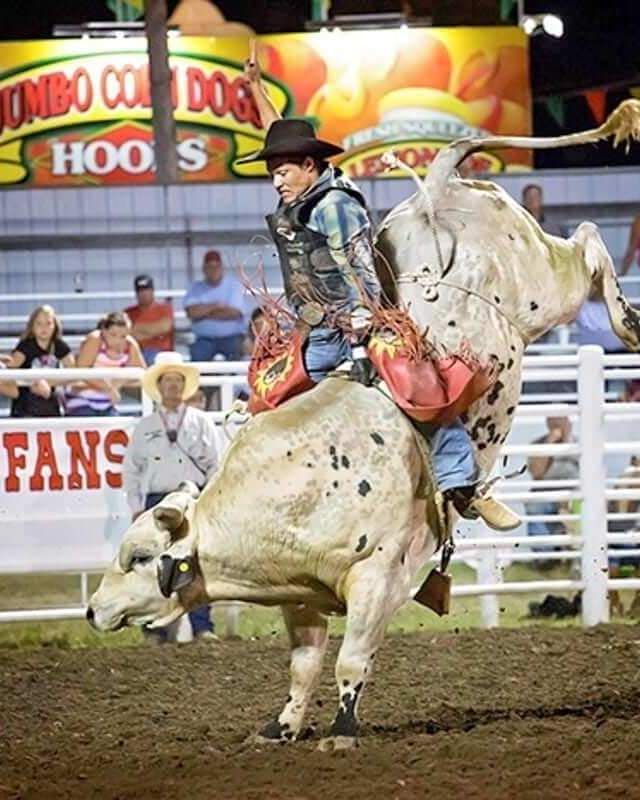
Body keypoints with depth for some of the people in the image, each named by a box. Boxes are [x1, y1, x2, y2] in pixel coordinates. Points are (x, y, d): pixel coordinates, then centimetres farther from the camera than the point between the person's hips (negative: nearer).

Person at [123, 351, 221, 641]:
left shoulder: (201, 422, 10)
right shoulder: (144, 426, 13)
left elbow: (215, 465, 8)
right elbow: (131, 469, 14)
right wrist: (136, 507, 6)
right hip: (156, 500, 1)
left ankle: (202, 627, -7)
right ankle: (160, 629, 3)